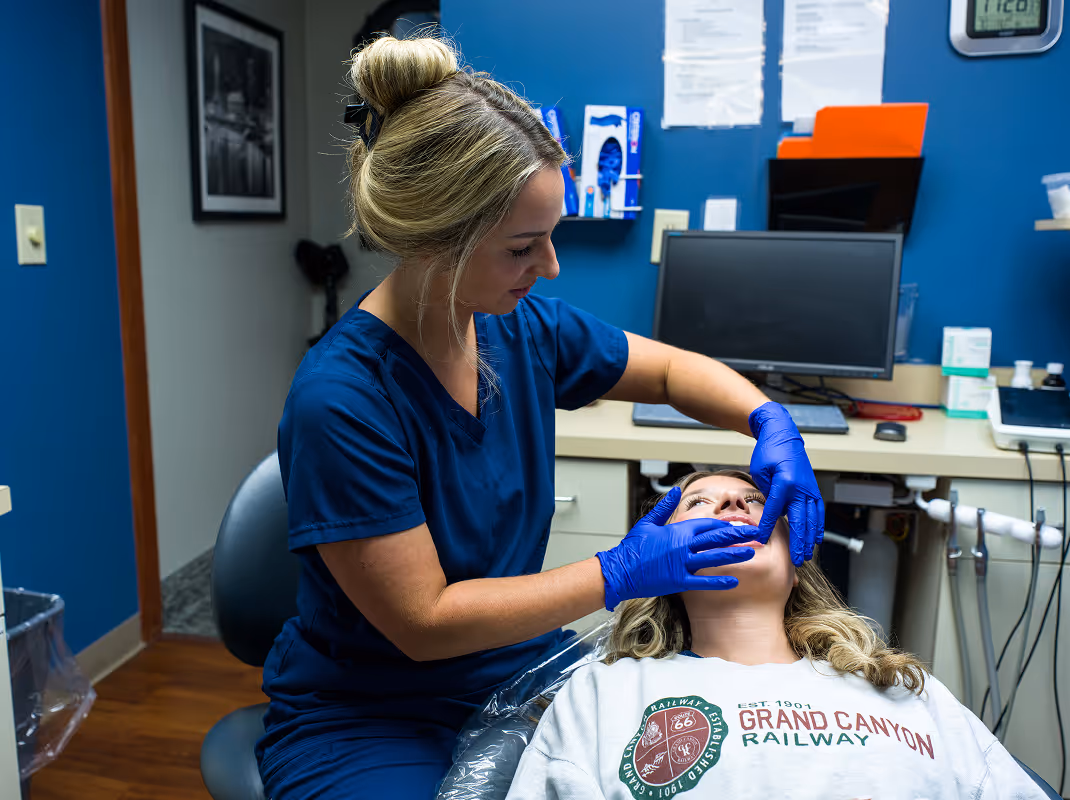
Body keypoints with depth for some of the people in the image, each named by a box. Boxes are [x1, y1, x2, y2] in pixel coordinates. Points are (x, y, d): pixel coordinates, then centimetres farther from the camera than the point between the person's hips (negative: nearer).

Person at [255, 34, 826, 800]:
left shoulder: (525, 328, -7)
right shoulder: (338, 399, -25)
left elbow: (675, 369, 9)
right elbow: (424, 622, -20)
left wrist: (770, 421, -10)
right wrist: (621, 573, -20)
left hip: (522, 671, 5)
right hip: (367, 720, -5)